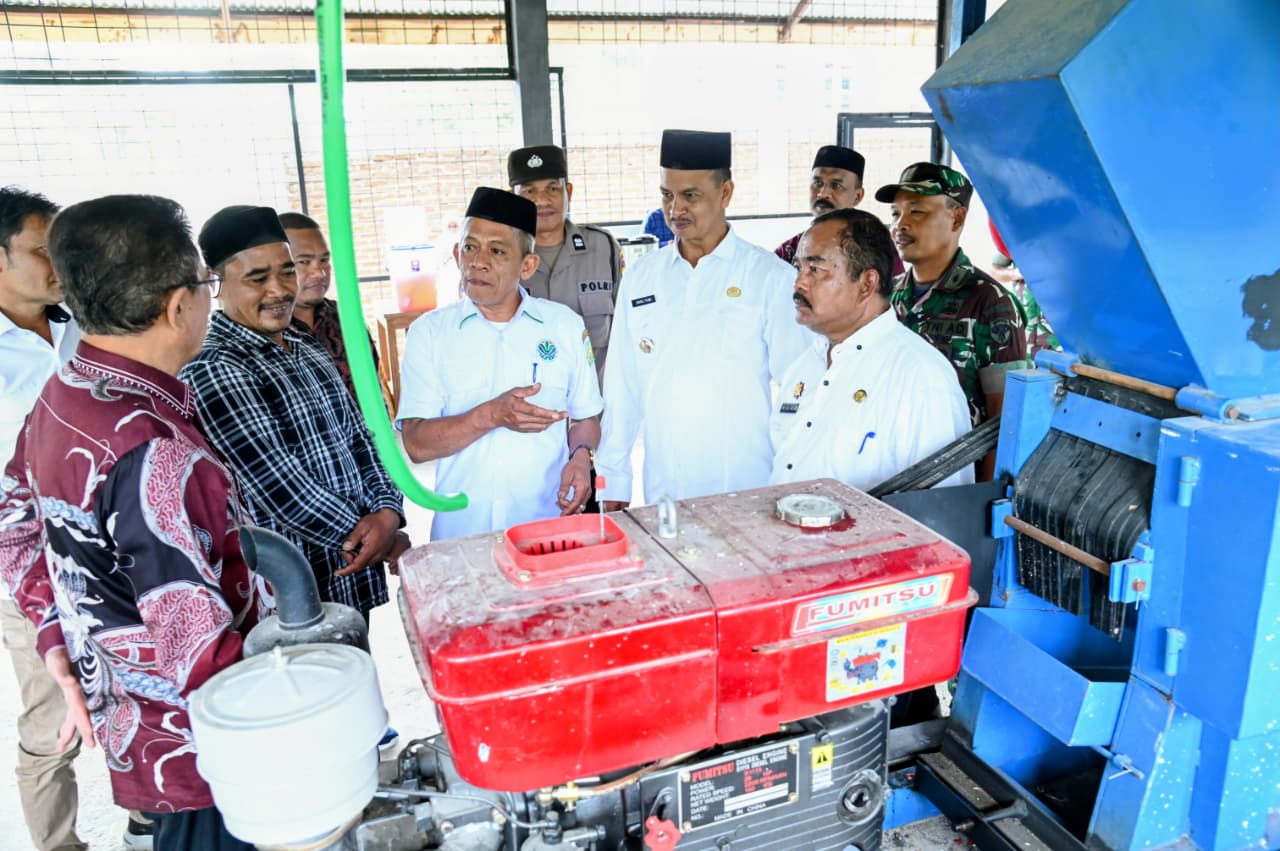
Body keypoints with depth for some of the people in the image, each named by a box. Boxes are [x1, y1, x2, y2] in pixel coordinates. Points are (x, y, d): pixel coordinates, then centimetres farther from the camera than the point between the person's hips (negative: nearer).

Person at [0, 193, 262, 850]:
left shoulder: (57, 399, -2)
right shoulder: (153, 451, -32)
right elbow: (197, 649, -32)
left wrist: (68, 670, 13)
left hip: (121, 716, 8)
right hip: (192, 749, -8)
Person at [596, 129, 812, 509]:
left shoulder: (773, 278, -4)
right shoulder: (640, 277, 7)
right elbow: (623, 387, 8)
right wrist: (614, 484, 7)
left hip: (749, 492, -3)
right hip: (662, 492, 3)